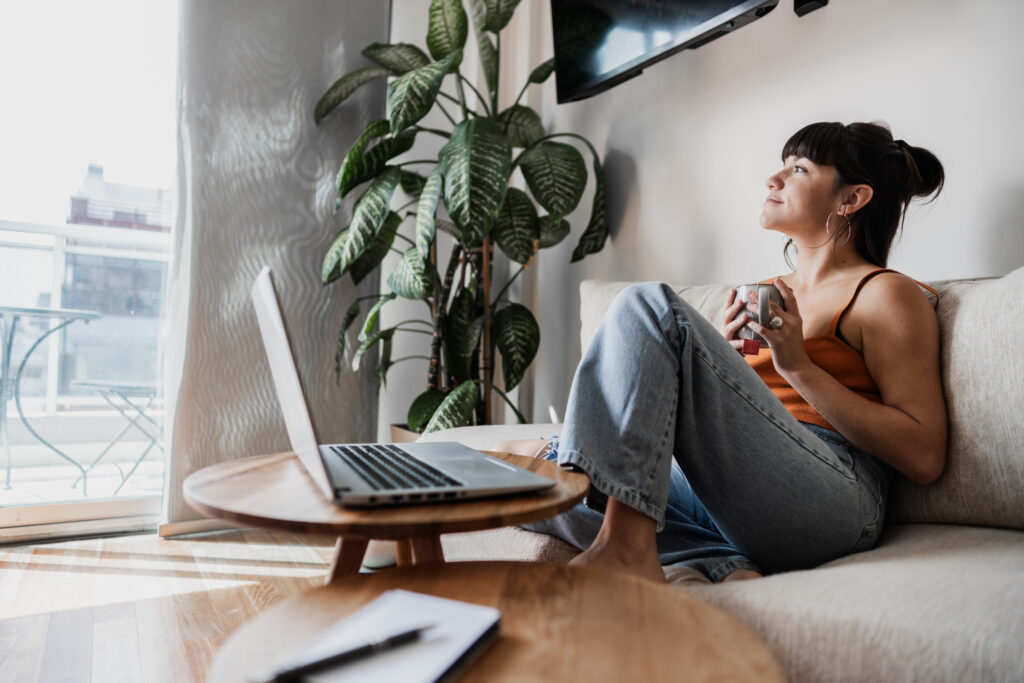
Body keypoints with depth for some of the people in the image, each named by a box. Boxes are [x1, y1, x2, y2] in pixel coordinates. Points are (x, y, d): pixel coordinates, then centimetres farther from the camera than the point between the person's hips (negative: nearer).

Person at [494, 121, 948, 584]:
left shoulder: (885, 294, 5)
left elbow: (924, 458, -5)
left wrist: (800, 367, -10)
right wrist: (721, 358, 5)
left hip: (827, 504, -7)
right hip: (726, 495, 7)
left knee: (648, 304, -21)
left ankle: (626, 545, -25)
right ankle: (724, 567, -16)